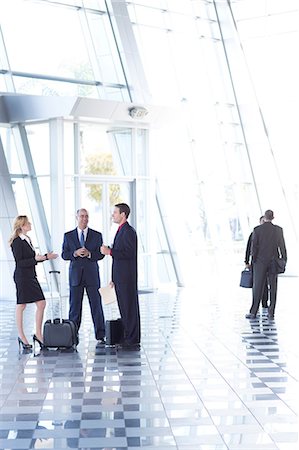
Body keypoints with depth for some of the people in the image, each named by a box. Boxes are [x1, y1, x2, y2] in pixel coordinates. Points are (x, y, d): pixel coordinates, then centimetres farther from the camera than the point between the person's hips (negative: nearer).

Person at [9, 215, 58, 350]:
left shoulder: (27, 240, 13)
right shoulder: (17, 242, -12)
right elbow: (19, 262, -17)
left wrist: (46, 257, 11)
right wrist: (35, 259, -23)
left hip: (31, 276, 8)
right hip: (22, 276, -8)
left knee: (41, 304, 4)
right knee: (21, 306, 2)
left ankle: (38, 334, 12)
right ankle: (21, 336, 13)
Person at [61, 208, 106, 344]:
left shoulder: (97, 235, 6)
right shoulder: (68, 236, 7)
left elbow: (101, 254, 2)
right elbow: (64, 255, 4)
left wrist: (89, 254, -16)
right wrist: (75, 253, -15)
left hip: (92, 275, 0)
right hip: (75, 275, 1)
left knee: (96, 305, -1)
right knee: (74, 306, 3)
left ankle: (100, 336, 3)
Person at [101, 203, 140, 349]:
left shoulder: (128, 231, -13)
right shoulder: (121, 231, 18)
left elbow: (130, 253, -21)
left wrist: (110, 252, -18)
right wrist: (114, 279, 21)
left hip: (127, 278, -10)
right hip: (120, 278, 10)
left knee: (130, 308, -5)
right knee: (124, 308, 12)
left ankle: (132, 340, -1)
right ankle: (128, 338, 17)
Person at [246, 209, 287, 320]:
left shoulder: (257, 230, -7)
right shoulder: (278, 230, -1)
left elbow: (254, 247, -8)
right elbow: (282, 246, 1)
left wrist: (254, 261, 3)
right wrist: (284, 261, 8)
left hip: (260, 262, -1)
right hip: (274, 262, 2)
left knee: (257, 287, 1)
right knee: (273, 287, 5)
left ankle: (253, 312, 0)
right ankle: (271, 312, 5)